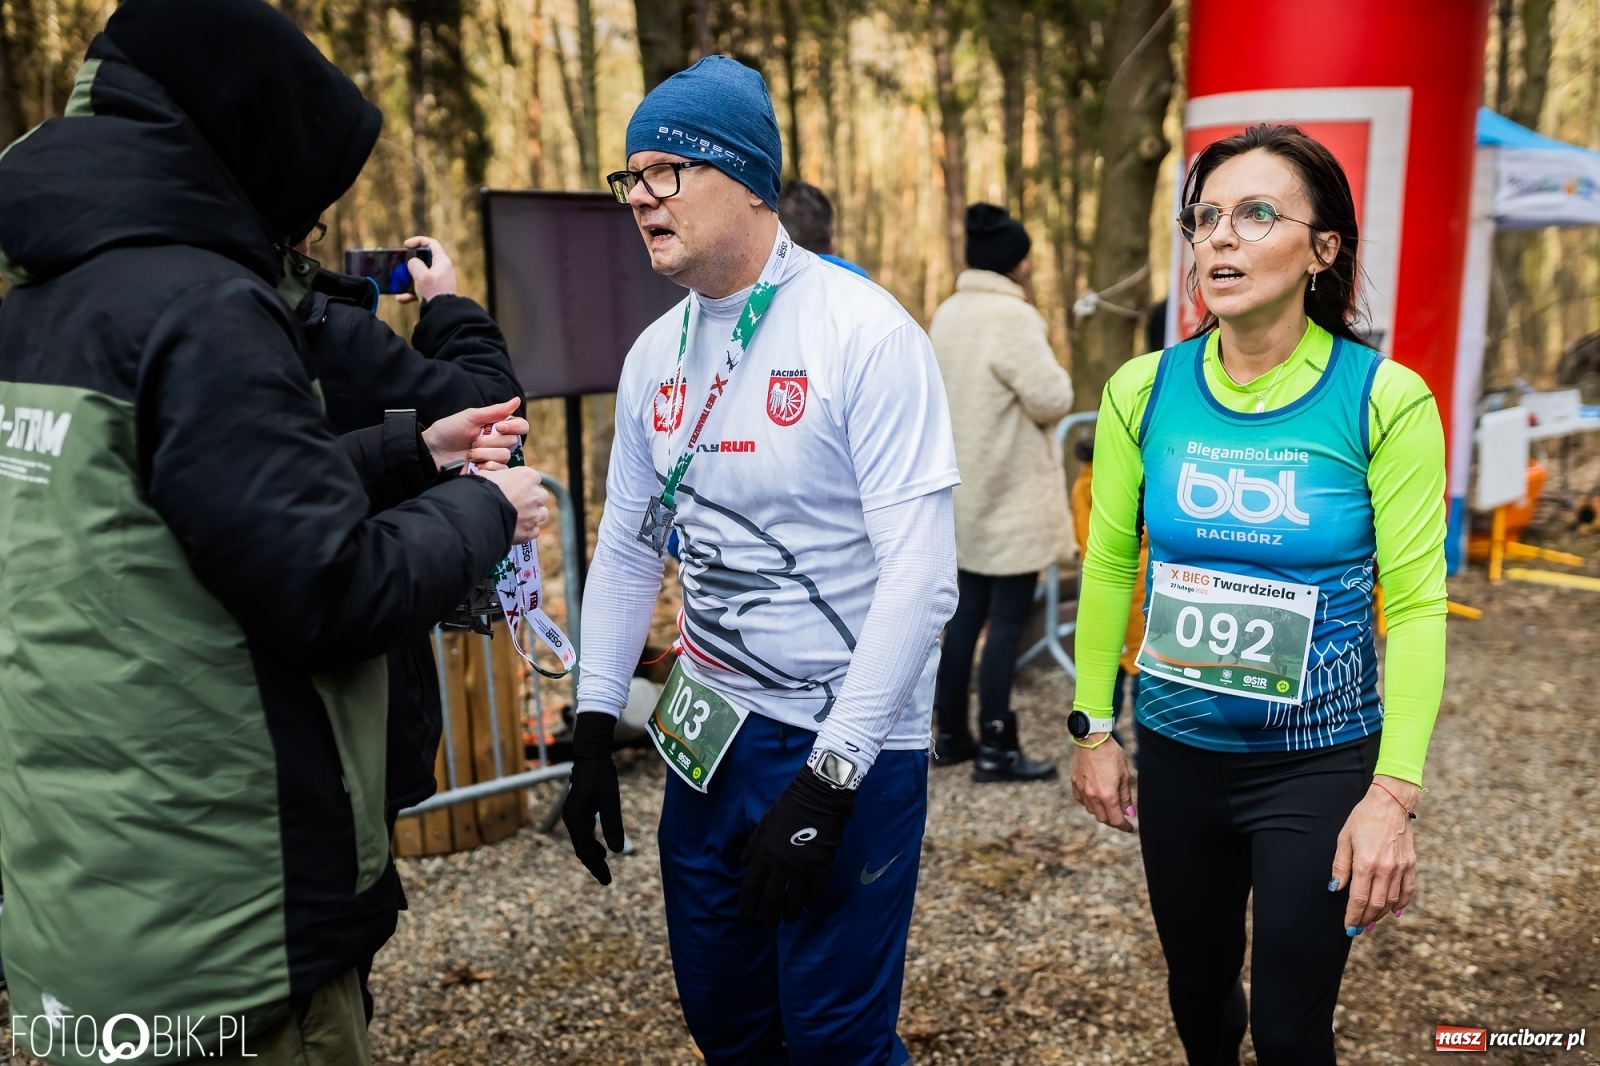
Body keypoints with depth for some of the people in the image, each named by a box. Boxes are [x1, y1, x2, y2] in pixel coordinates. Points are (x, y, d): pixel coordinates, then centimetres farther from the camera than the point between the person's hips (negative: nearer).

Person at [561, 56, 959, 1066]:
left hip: (851, 745, -6)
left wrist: (828, 779, -20)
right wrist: (595, 729, 9)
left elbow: (922, 579, -20)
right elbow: (629, 545, 13)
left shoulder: (867, 335, -16)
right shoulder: (655, 353, 5)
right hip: (709, 731, 6)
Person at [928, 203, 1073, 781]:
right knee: (1007, 621, -2)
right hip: (1010, 493, -8)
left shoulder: (947, 314, 10)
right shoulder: (1013, 316, -16)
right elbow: (1051, 401, -17)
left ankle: (951, 734, 21)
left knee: (966, 613, 13)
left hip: (964, 489, 8)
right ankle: (996, 749, 4)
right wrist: (1056, 373, 3)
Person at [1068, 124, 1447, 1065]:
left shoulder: (1384, 399, -13)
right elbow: (1109, 565, 1)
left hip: (1320, 763, -2)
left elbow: (1418, 605, -12)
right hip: (1176, 750, 3)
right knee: (1197, 986, 21)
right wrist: (1094, 729, 4)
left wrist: (1395, 792, -16)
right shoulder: (1144, 390, -6)